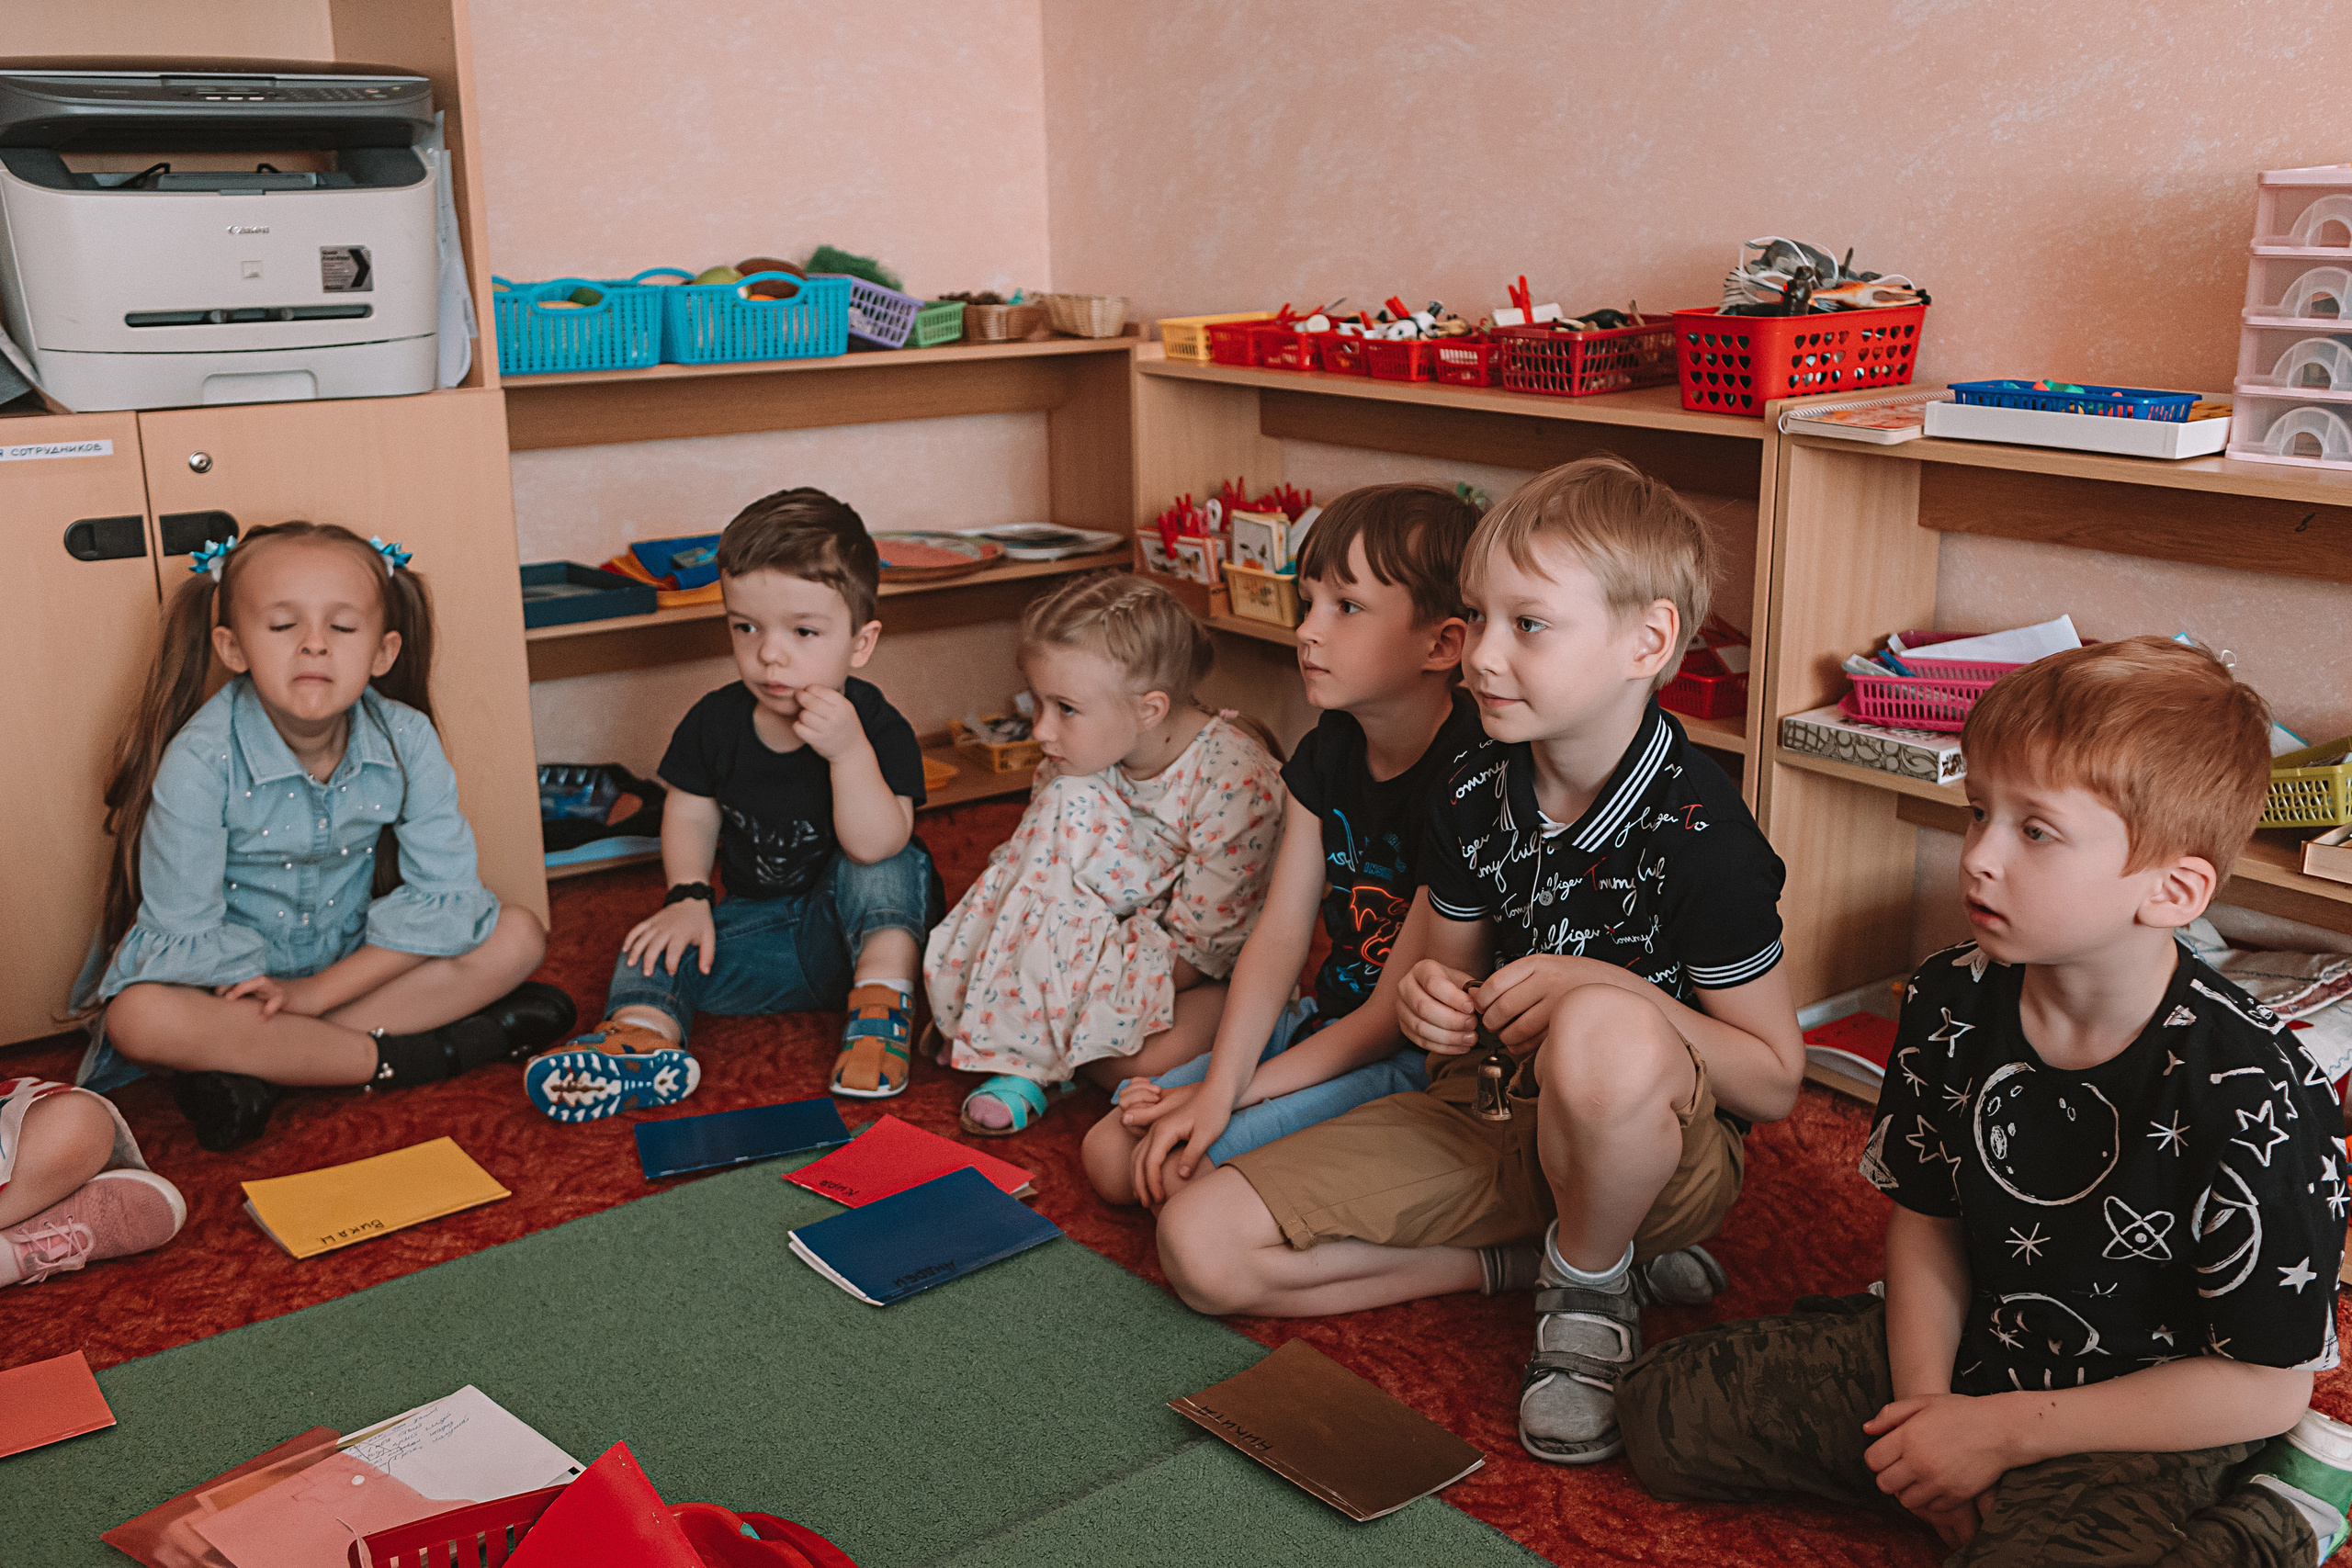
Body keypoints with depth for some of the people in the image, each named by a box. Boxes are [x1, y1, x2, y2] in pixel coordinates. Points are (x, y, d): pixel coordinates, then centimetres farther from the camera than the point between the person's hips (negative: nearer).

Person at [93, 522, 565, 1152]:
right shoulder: (200, 760, -22)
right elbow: (185, 931, -19)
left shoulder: (406, 740, -15)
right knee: (138, 1019, -35)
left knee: (519, 936, -17)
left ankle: (262, 1068, -23)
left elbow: (444, 893, -16)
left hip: (355, 962, 3)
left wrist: (319, 990, -21)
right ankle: (400, 1058, -25)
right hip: (236, 974, -3)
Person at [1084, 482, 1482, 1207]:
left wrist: (1235, 1091, -15)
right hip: (1325, 1024, 8)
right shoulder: (1325, 757, 3)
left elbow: (1402, 1012, -19)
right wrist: (1218, 1086, -16)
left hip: (1421, 1063, -8)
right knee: (1114, 1157, 1)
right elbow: (1279, 935, -2)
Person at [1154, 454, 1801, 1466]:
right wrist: (1428, 999, -11)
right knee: (1199, 1247, -9)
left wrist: (1608, 990, -27)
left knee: (1605, 1033, -44)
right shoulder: (1475, 793, -2)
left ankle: (1590, 1292, -12)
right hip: (1489, 1116, 6)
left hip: (1659, 1145, -6)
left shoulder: (1698, 837, -20)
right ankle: (1530, 1254, 0)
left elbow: (1776, 1083, -14)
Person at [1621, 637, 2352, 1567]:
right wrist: (1924, 1400, -11)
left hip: (2148, 1429, -5)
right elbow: (1927, 1218, 5)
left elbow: (2265, 1385, -18)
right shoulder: (1951, 1004, -9)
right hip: (1966, 1361, 5)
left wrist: (2003, 1429, -18)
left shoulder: (2251, 1096, -25)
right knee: (1664, 1411, 0)